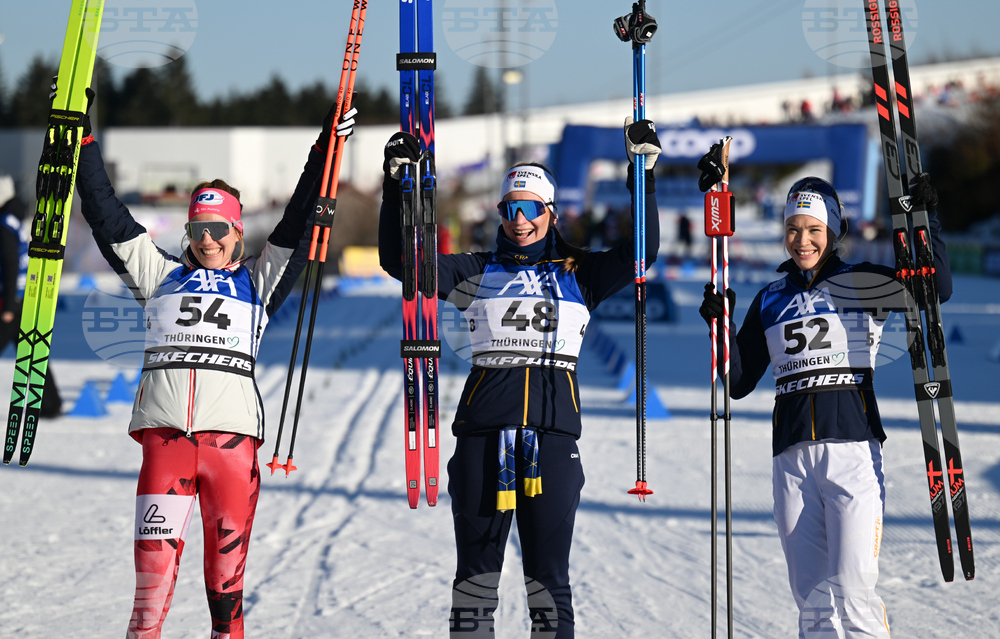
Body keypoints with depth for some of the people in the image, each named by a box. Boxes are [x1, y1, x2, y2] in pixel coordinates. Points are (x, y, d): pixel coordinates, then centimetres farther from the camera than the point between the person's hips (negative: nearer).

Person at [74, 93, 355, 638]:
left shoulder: (258, 281, 17)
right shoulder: (162, 275, 18)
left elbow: (300, 225, 14)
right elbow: (106, 215, 17)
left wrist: (325, 152, 10)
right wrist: (82, 142, 14)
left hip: (231, 429, 0)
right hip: (165, 429, 0)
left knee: (228, 550, 2)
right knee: (156, 553, -10)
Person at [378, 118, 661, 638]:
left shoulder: (578, 274, 13)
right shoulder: (478, 273, 13)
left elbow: (641, 251, 3)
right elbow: (399, 261, 6)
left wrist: (643, 172, -4)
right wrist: (397, 187, -3)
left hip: (553, 430, -1)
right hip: (483, 427, 1)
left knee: (549, 576, 0)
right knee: (476, 570, 4)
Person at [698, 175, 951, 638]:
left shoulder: (861, 284, 5)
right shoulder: (771, 300, 15)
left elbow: (937, 287, -6)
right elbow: (740, 382, 16)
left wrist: (925, 219, -14)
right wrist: (720, 327, 2)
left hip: (852, 448, -4)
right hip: (791, 456, 4)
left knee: (851, 590, -14)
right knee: (812, 599, 3)